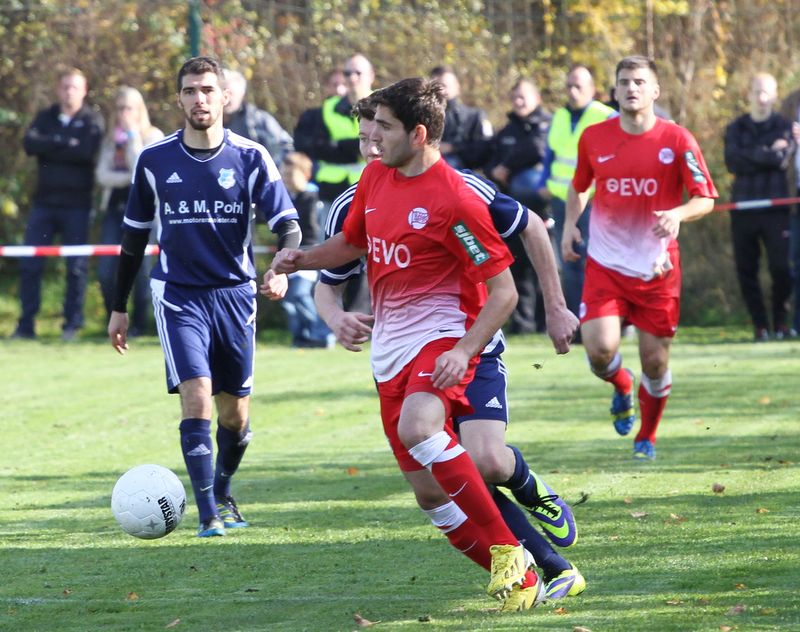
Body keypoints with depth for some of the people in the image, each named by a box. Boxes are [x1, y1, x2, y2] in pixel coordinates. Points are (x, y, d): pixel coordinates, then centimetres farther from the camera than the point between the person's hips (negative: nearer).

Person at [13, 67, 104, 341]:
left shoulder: (92, 121, 3)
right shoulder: (46, 118, 12)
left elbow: (86, 151, -16)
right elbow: (29, 143, -6)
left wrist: (50, 147, -9)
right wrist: (65, 143, -13)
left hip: (76, 204, -3)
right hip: (44, 202, 3)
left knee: (77, 267, -1)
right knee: (29, 264, -1)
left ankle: (72, 325, 6)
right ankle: (26, 324, 6)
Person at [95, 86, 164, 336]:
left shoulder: (153, 136, 2)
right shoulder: (111, 138, 14)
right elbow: (102, 175, 1)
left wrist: (132, 135, -11)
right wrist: (129, 177, -13)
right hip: (114, 206, 4)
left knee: (138, 268, -6)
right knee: (105, 272, -5)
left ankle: (139, 324, 6)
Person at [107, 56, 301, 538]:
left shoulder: (251, 158, -3)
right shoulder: (154, 160, -1)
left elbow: (288, 224, -6)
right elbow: (135, 236, 10)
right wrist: (119, 308, 13)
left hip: (235, 294, 1)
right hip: (178, 295, -1)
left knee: (236, 414, 8)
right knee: (196, 398, -17)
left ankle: (223, 494, 34)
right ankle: (209, 515, -15)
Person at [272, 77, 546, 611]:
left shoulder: (455, 201, -15)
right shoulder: (376, 178, 8)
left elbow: (504, 291, -14)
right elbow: (352, 243, 27)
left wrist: (464, 352, -25)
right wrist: (303, 259, 7)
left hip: (441, 335, -8)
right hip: (389, 349, 8)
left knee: (418, 427, -36)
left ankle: (509, 552, -26)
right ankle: (518, 582, 15)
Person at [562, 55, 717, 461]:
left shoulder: (677, 141, -7)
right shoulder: (593, 138, 1)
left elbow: (706, 199, -5)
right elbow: (579, 186, 19)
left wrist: (678, 214, -25)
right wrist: (569, 223, 3)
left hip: (657, 268, -1)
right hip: (605, 264, 1)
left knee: (655, 361, 2)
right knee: (599, 349, -16)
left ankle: (647, 437, 27)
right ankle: (621, 388, 22)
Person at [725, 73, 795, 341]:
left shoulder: (784, 127, 8)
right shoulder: (736, 128, 13)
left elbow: (784, 158, -10)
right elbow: (731, 162, -5)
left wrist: (752, 157, -6)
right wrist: (768, 154, -8)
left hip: (776, 208, -2)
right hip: (743, 208, 2)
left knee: (780, 267, -10)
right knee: (746, 270, 1)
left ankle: (781, 322, 5)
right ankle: (760, 325, 10)